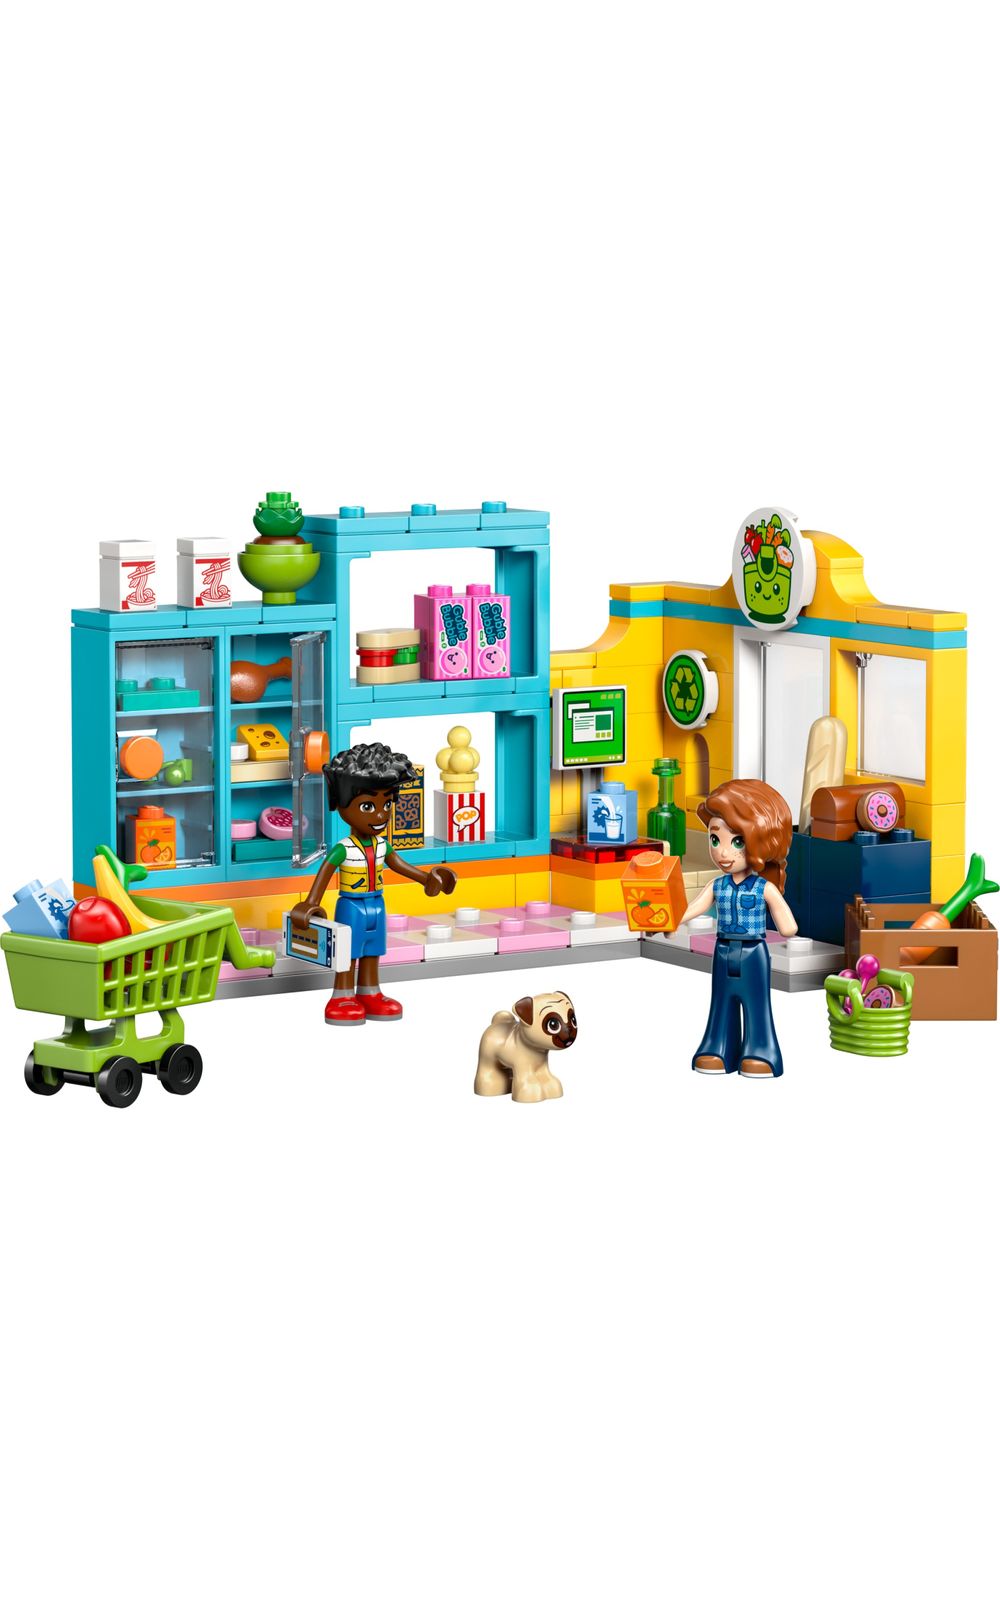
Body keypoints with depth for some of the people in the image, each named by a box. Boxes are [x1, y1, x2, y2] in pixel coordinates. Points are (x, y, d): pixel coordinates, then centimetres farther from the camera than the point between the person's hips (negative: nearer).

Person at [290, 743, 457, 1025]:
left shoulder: (382, 845, 0)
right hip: (351, 907, -6)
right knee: (348, 954, 1)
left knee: (372, 953, 14)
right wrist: (311, 904, -30)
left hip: (376, 907, 6)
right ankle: (342, 998, 8)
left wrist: (426, 878, 18)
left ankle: (369, 994, 24)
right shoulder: (343, 850, -21)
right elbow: (324, 873, -22)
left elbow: (397, 864, 14)